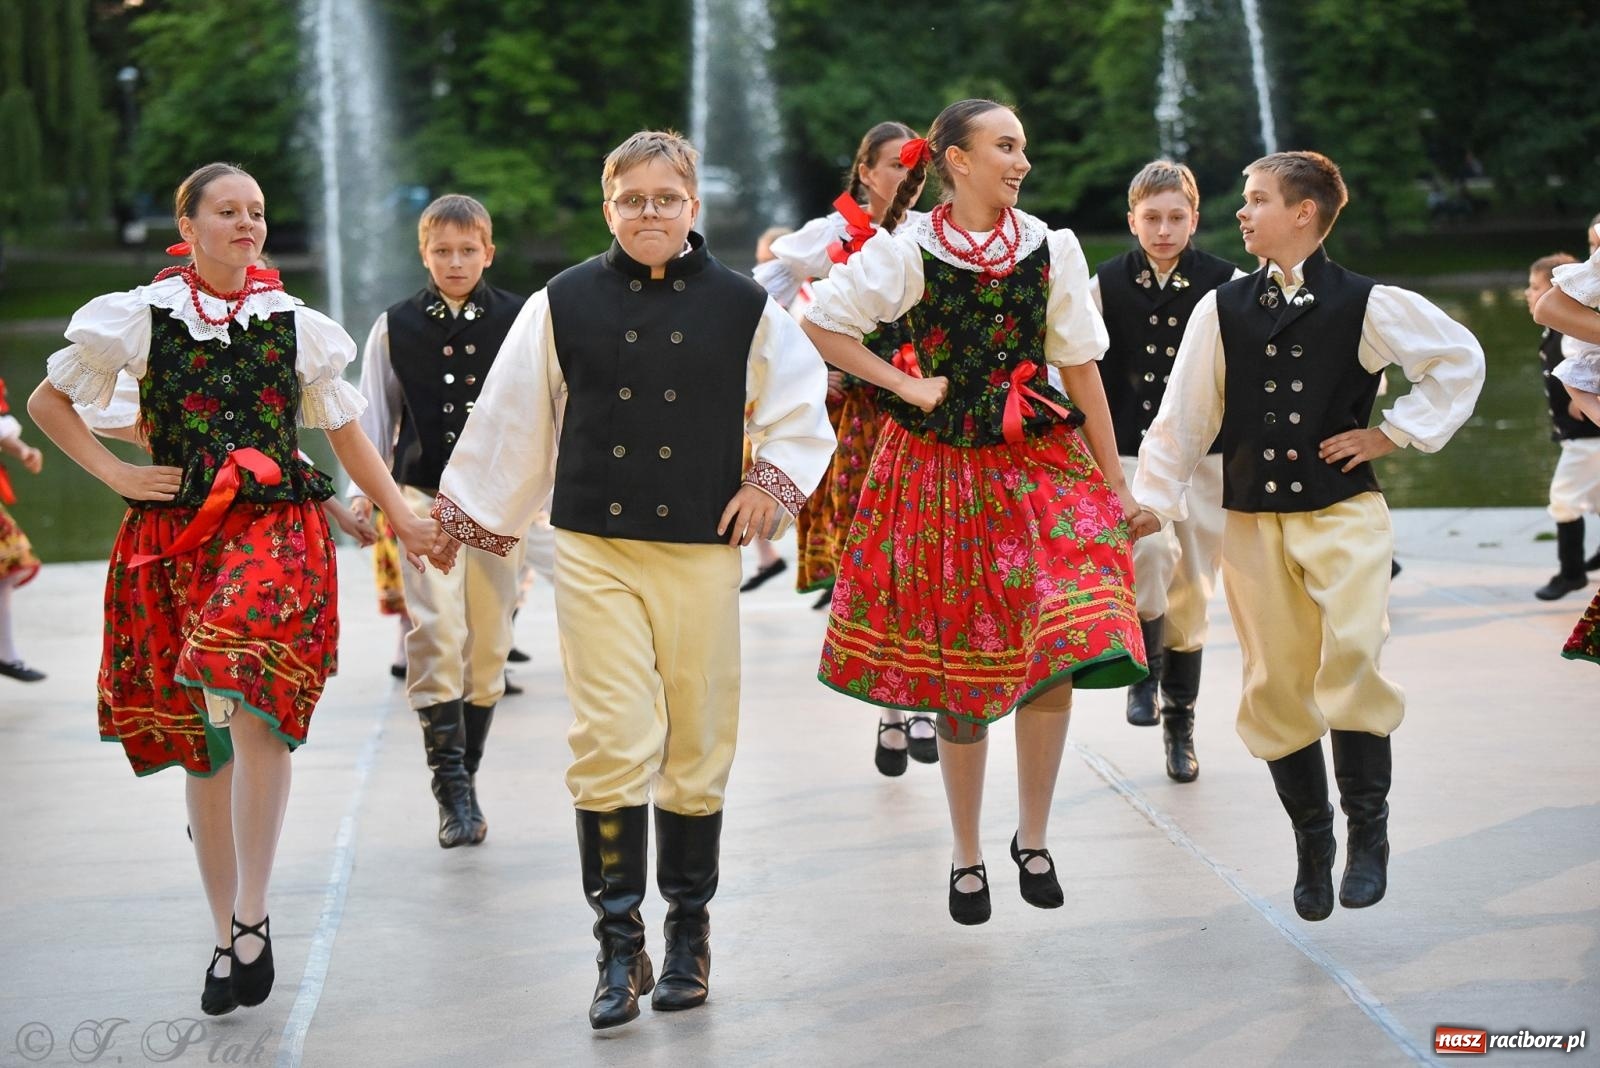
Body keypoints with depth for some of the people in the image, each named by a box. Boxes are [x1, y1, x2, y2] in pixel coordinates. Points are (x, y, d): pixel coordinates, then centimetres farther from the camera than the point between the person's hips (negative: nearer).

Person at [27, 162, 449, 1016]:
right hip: (176, 538, 1)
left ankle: (250, 918, -16)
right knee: (203, 739, 4)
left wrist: (405, 522, 13)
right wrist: (113, 472, 2)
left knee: (252, 708, -23)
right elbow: (46, 403, 14)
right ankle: (226, 932, 14)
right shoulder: (140, 318, 5)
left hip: (275, 529, -1)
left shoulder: (296, 326, 8)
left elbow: (347, 433, 17)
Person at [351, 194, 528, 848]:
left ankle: (466, 771, 21)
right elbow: (375, 415, 11)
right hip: (424, 497, -1)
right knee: (436, 632, -16)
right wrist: (364, 491, 6)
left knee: (488, 643, 6)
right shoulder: (394, 328, 5)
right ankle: (452, 788, -14)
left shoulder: (520, 321, 3)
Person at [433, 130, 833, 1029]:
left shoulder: (744, 308, 3)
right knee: (611, 745, -6)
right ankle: (620, 945, 3)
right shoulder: (564, 304, 3)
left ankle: (689, 930, 22)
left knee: (697, 748, 7)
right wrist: (469, 512, 14)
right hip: (595, 551, 0)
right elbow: (513, 418, 10)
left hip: (702, 552, 1)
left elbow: (802, 409, 13)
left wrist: (772, 483, 0)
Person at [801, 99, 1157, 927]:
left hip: (1041, 466, 2)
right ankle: (967, 859, 21)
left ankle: (1033, 839, 11)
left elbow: (1080, 368, 4)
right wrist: (912, 387, -7)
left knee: (1056, 656, -10)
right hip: (942, 471, -1)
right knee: (960, 675, 5)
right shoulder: (906, 252, -5)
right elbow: (821, 324, -2)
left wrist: (1115, 487, 5)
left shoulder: (1050, 249, 2)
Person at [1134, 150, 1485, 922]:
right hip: (1253, 519, 3)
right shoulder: (1222, 310, 3)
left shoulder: (1365, 305, -2)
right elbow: (1185, 414, 7)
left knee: (1351, 658, -22)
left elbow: (1459, 358, 8)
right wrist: (1152, 498, 4)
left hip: (1342, 512, -3)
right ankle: (1311, 841, 22)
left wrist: (1395, 432, 3)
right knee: (1275, 686, 5)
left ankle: (1368, 828, -7)